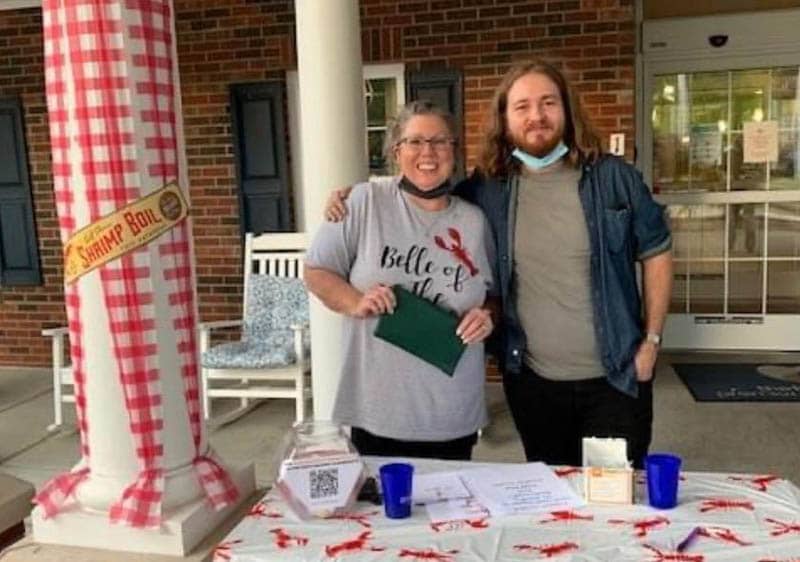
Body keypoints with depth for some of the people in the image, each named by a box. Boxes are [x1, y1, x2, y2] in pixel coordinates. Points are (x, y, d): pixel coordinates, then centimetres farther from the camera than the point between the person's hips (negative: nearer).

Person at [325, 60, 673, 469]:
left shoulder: (613, 177, -6)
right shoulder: (486, 189, -3)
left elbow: (656, 253, 3)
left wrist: (651, 340, -2)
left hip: (614, 377, -1)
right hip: (531, 379, 2)